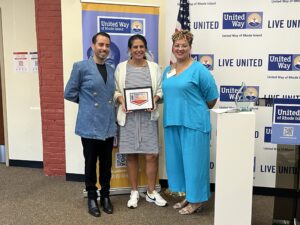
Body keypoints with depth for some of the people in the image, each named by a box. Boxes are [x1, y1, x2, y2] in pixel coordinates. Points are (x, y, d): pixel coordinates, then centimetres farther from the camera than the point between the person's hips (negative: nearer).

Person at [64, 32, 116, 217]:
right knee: (91, 164, 8)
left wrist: (109, 104, 4)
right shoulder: (81, 67, -6)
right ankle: (92, 197, 25)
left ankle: (105, 196, 28)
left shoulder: (111, 70, 10)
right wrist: (87, 102, 1)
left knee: (106, 164, 12)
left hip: (109, 125, 4)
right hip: (90, 125, -4)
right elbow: (69, 93, -2)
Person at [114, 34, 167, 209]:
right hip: (128, 116, 0)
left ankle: (151, 192, 18)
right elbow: (116, 90, 6)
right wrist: (122, 101, -12)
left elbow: (160, 90, 6)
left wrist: (155, 100, -13)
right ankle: (134, 192, 22)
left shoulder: (154, 67, 7)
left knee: (152, 155, -1)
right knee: (131, 155, 6)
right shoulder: (121, 67, 5)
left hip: (148, 116, 0)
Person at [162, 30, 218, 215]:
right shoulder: (167, 70, 12)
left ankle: (197, 200, 16)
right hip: (172, 123, 7)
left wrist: (197, 110, 8)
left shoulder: (199, 70, -8)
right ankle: (188, 196, 29)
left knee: (194, 160, 1)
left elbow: (212, 97, -4)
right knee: (177, 159, 13)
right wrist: (176, 110, 14)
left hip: (194, 123, -7)